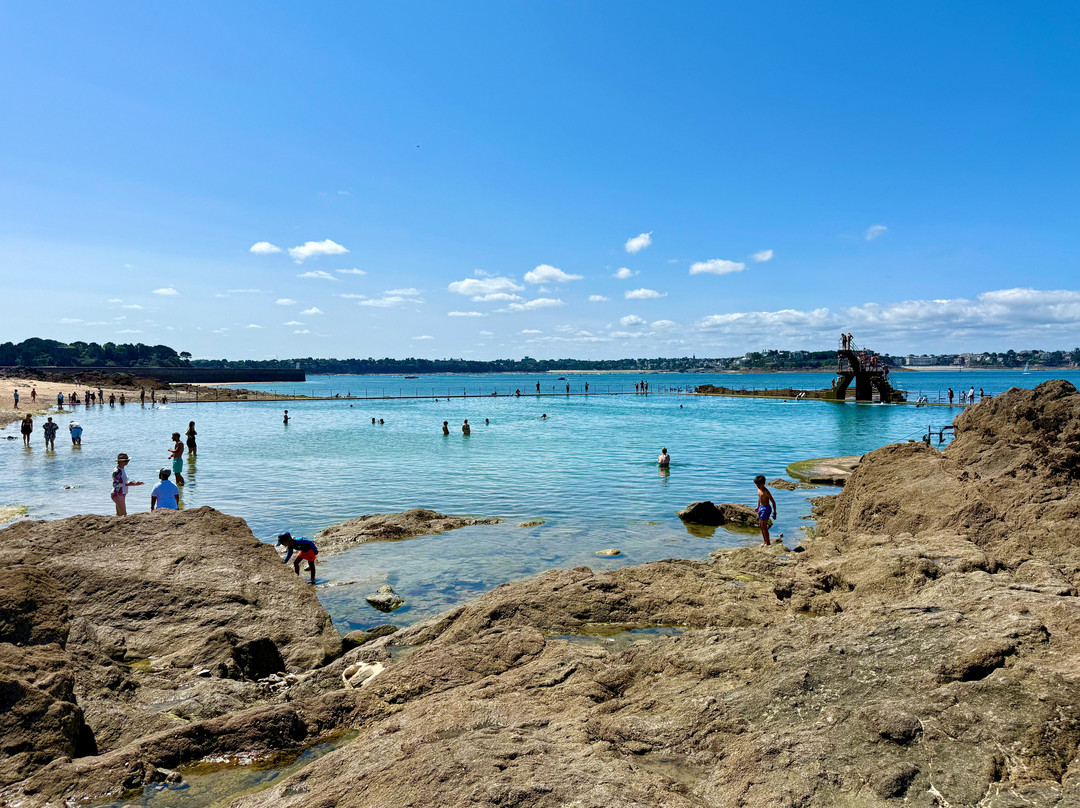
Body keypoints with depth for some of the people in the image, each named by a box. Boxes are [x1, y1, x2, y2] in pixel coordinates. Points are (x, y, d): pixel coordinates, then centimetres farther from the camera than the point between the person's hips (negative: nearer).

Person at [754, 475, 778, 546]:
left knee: (764, 526, -8)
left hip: (766, 509, -9)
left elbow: (773, 502, -17)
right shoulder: (758, 489, 5)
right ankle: (765, 542, 24)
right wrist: (758, 507, 29)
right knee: (760, 526, 13)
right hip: (761, 508, 9)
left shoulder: (766, 492, -21)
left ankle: (768, 543, 1)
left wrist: (774, 512, -16)